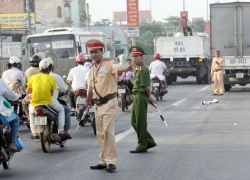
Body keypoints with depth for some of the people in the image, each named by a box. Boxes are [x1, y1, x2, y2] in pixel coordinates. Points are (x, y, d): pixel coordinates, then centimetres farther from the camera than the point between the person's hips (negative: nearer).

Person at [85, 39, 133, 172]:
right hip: (98, 104, 8)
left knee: (108, 132, -12)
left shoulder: (108, 64, -11)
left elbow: (118, 68, -33)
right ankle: (103, 161, 23)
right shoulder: (92, 69, 12)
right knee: (100, 134, 13)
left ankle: (111, 161, -6)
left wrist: (128, 67, -54)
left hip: (109, 103, -8)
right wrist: (87, 102, 28)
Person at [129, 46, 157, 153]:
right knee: (134, 121, 13)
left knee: (140, 122, -4)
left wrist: (149, 98, -5)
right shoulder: (138, 69, 18)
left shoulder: (142, 69, -15)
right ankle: (149, 141, 20)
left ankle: (142, 146, 3)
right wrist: (150, 98, 19)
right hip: (136, 97, 10)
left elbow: (146, 87, -17)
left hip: (141, 97, -10)